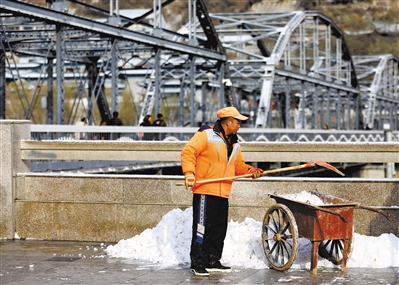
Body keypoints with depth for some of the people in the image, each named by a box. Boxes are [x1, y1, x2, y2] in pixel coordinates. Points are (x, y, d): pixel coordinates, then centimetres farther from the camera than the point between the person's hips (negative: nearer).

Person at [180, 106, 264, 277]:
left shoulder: (234, 143, 19)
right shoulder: (206, 135, -7)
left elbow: (239, 166, 23)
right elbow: (188, 152, -13)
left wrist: (251, 170, 3)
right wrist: (189, 173, -24)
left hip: (223, 193, 8)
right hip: (205, 191, -8)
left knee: (219, 229, 11)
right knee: (202, 227, -8)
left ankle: (213, 262, 20)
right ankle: (197, 264, -2)